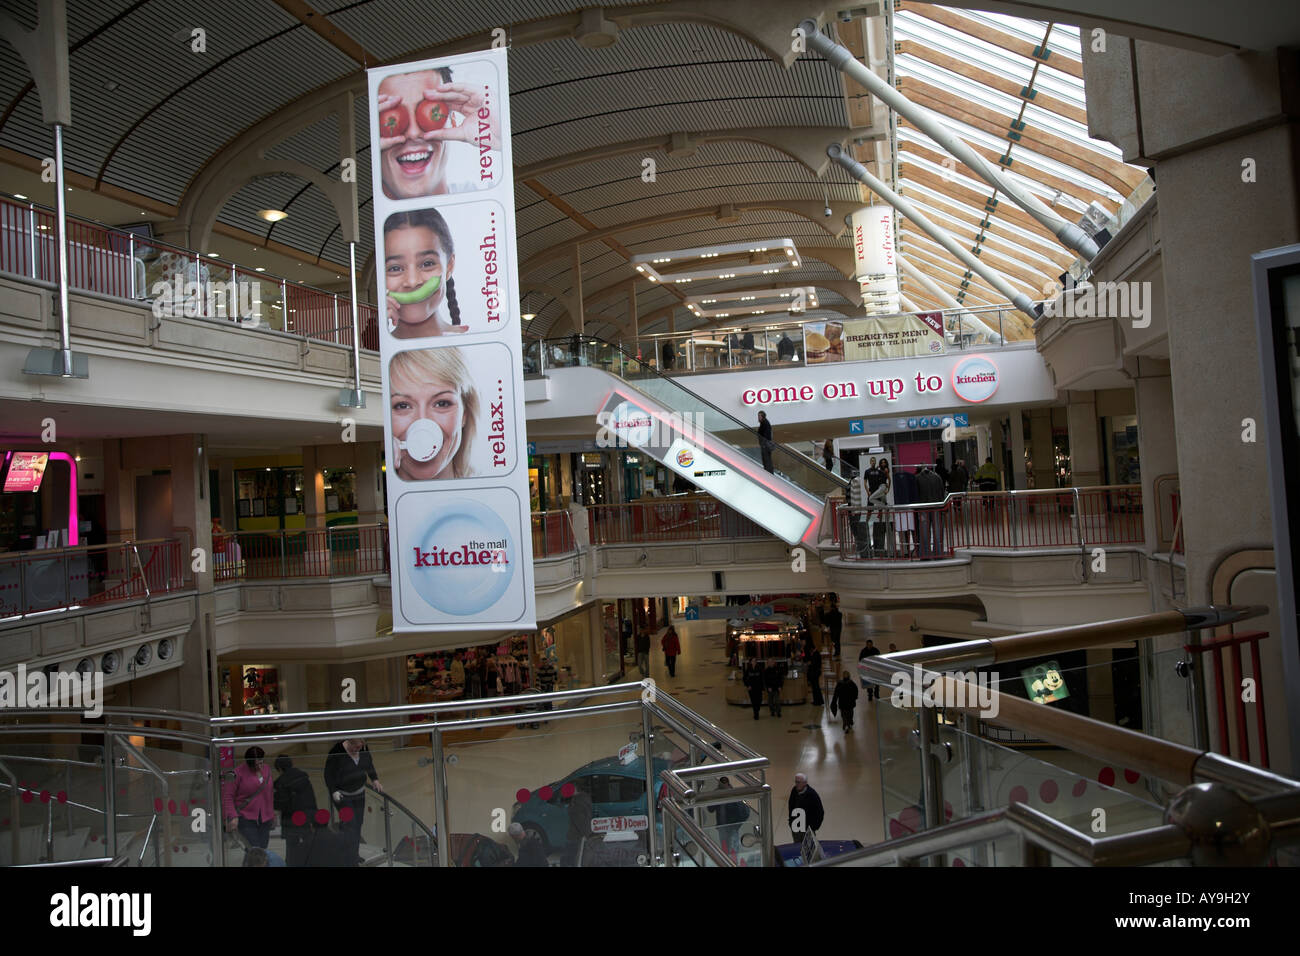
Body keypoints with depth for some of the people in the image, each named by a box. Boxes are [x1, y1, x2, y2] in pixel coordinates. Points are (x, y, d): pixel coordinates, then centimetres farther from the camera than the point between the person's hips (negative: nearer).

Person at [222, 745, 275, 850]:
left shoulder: (266, 769, 7)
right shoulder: (239, 773, -11)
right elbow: (227, 795, -10)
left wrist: (271, 813, 21)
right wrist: (232, 816, -17)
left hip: (265, 819, 5)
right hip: (246, 818, -5)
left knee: (262, 849, 4)